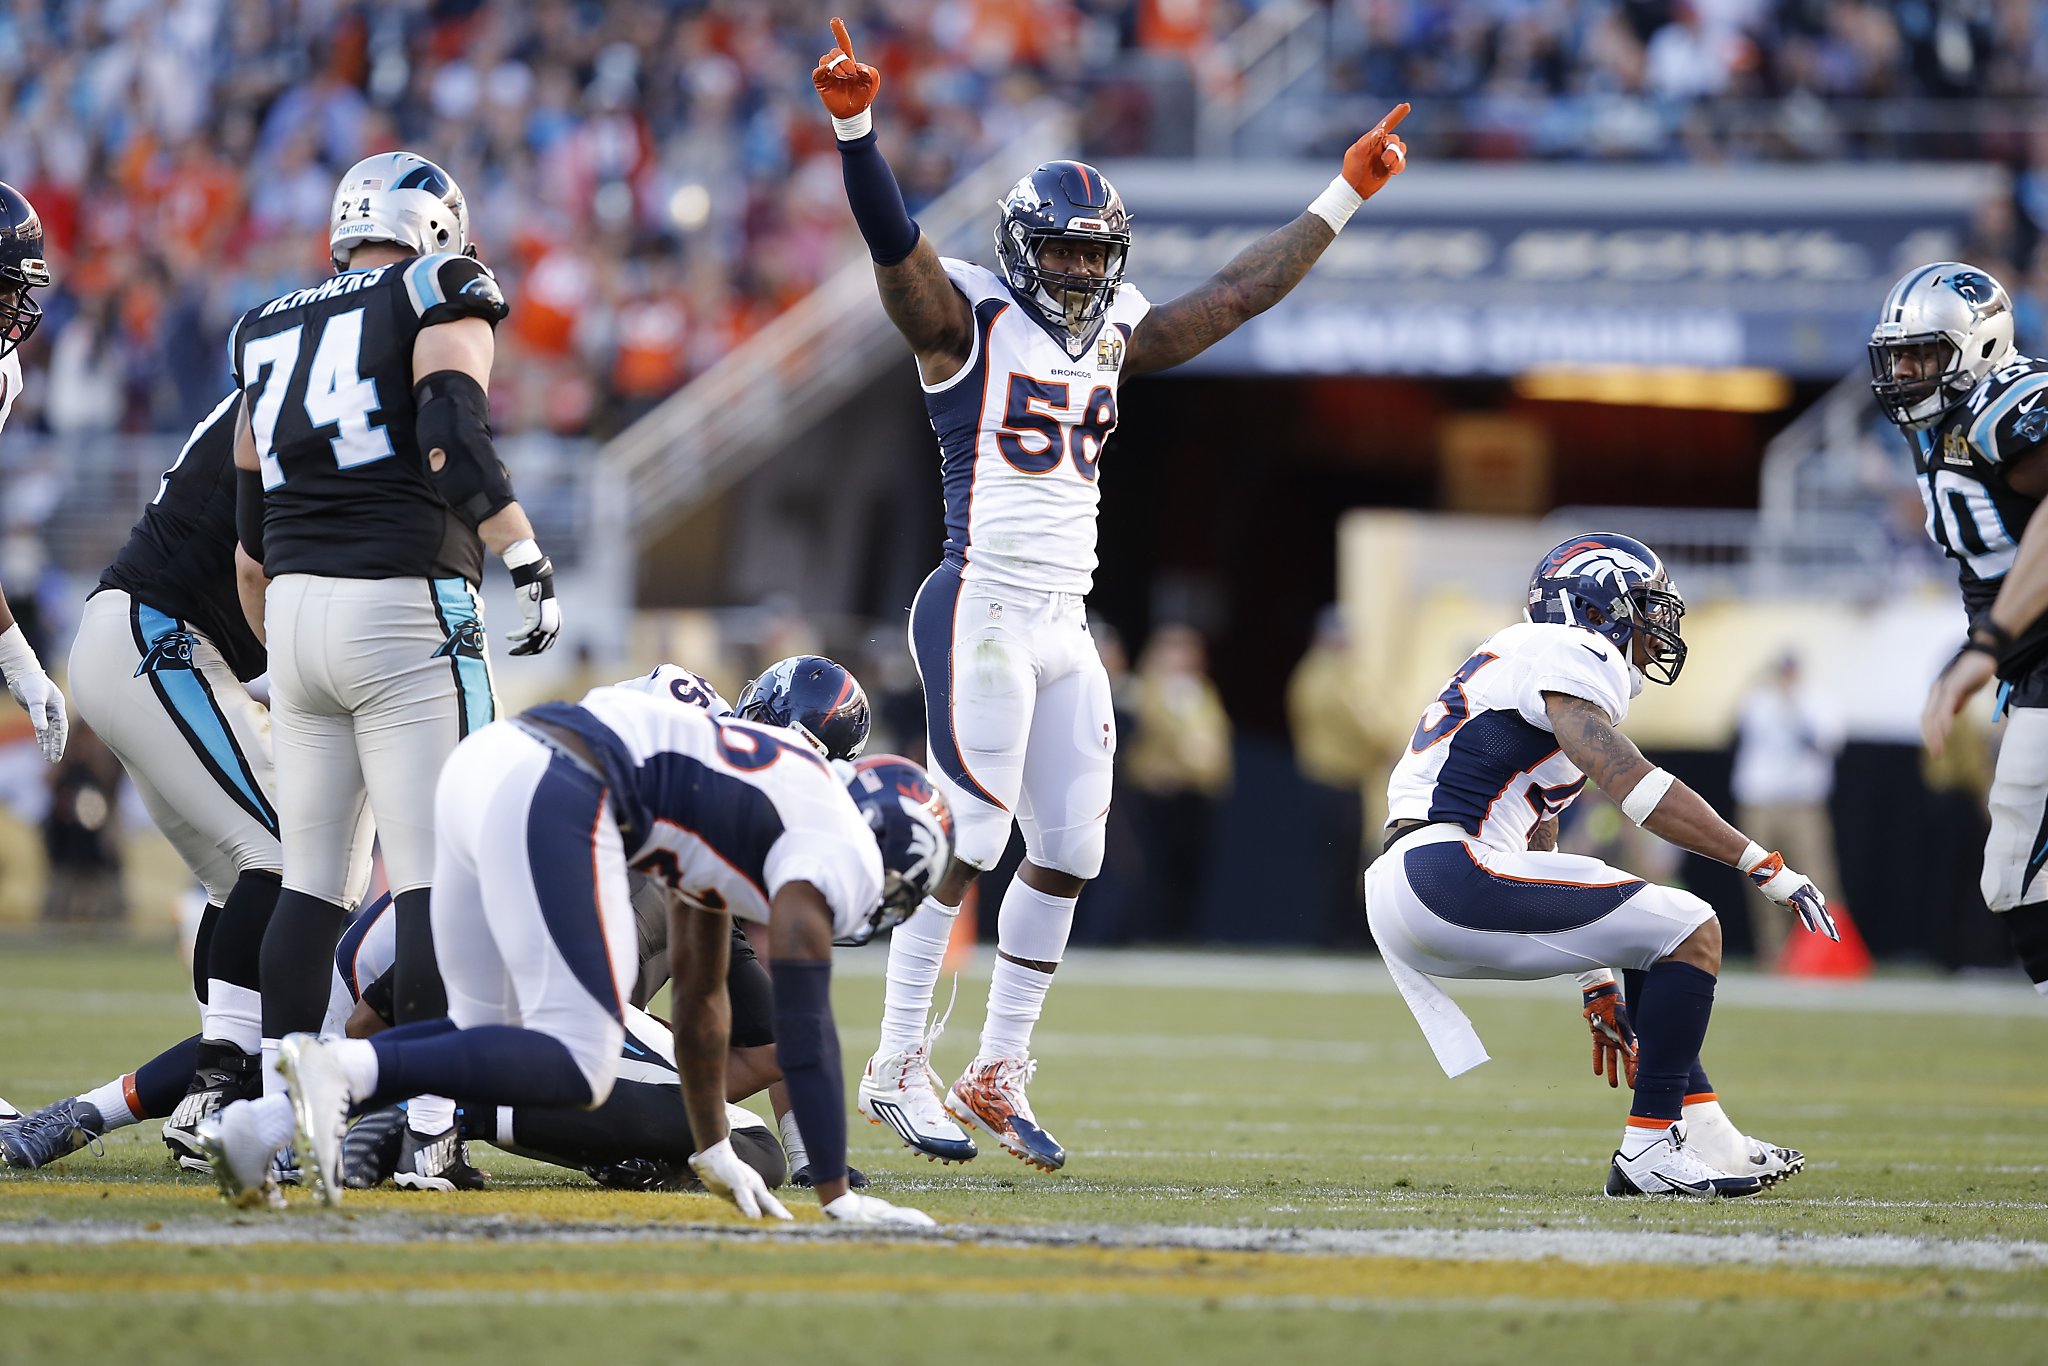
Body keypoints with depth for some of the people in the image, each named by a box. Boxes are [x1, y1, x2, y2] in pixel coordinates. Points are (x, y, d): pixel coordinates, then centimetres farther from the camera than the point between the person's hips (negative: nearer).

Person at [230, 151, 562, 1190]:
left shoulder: (269, 333, 17)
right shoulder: (439, 305, 0)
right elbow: (454, 440, -18)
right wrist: (527, 560, -17)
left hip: (295, 604, 6)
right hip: (408, 610, -6)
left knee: (310, 881, 12)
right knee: (433, 878, -5)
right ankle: (429, 1135, -11)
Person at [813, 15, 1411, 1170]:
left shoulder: (1116, 340, 16)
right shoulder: (967, 321, -2)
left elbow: (1244, 290, 24)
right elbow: (892, 236, -18)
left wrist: (1346, 197, 26)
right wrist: (856, 129, -34)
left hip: (1066, 626, 7)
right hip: (983, 610, -7)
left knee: (1067, 854, 5)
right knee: (968, 843, -10)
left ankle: (998, 1076, 14)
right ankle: (899, 1067, -3)